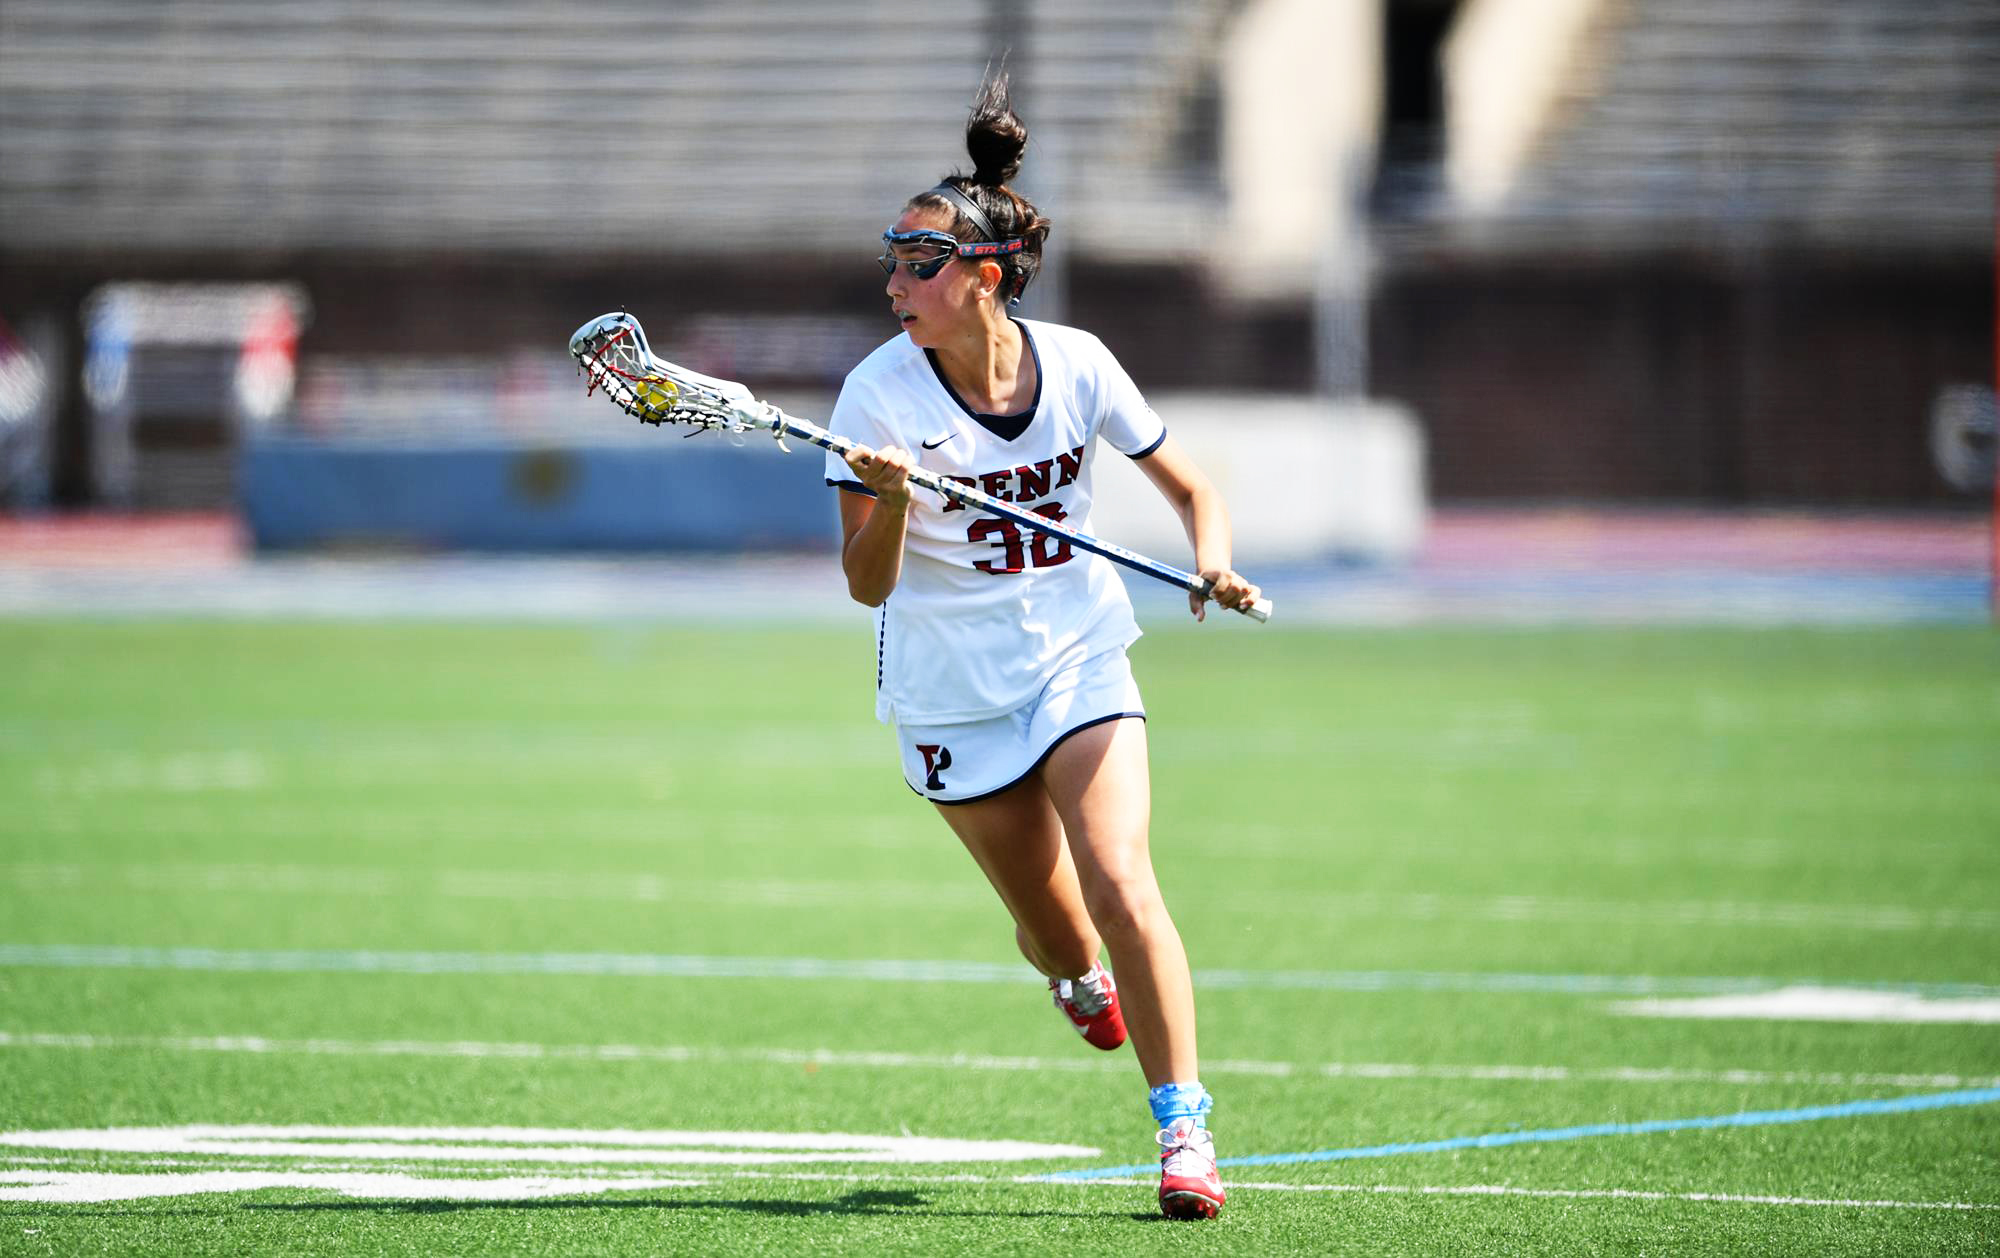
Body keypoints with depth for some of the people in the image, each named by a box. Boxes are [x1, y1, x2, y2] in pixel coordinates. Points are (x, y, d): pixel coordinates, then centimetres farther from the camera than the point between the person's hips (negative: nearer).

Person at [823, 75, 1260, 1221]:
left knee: (1120, 888, -18)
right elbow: (868, 585, -13)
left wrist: (1216, 562, -15)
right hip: (952, 691, 0)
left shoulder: (1077, 365, -8)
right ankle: (1085, 978, 45)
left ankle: (1185, 1129, -11)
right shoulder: (880, 394, -13)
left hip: (1080, 664, 0)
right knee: (1054, 933, 7)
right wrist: (889, 504, -32)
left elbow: (1192, 488, 5)